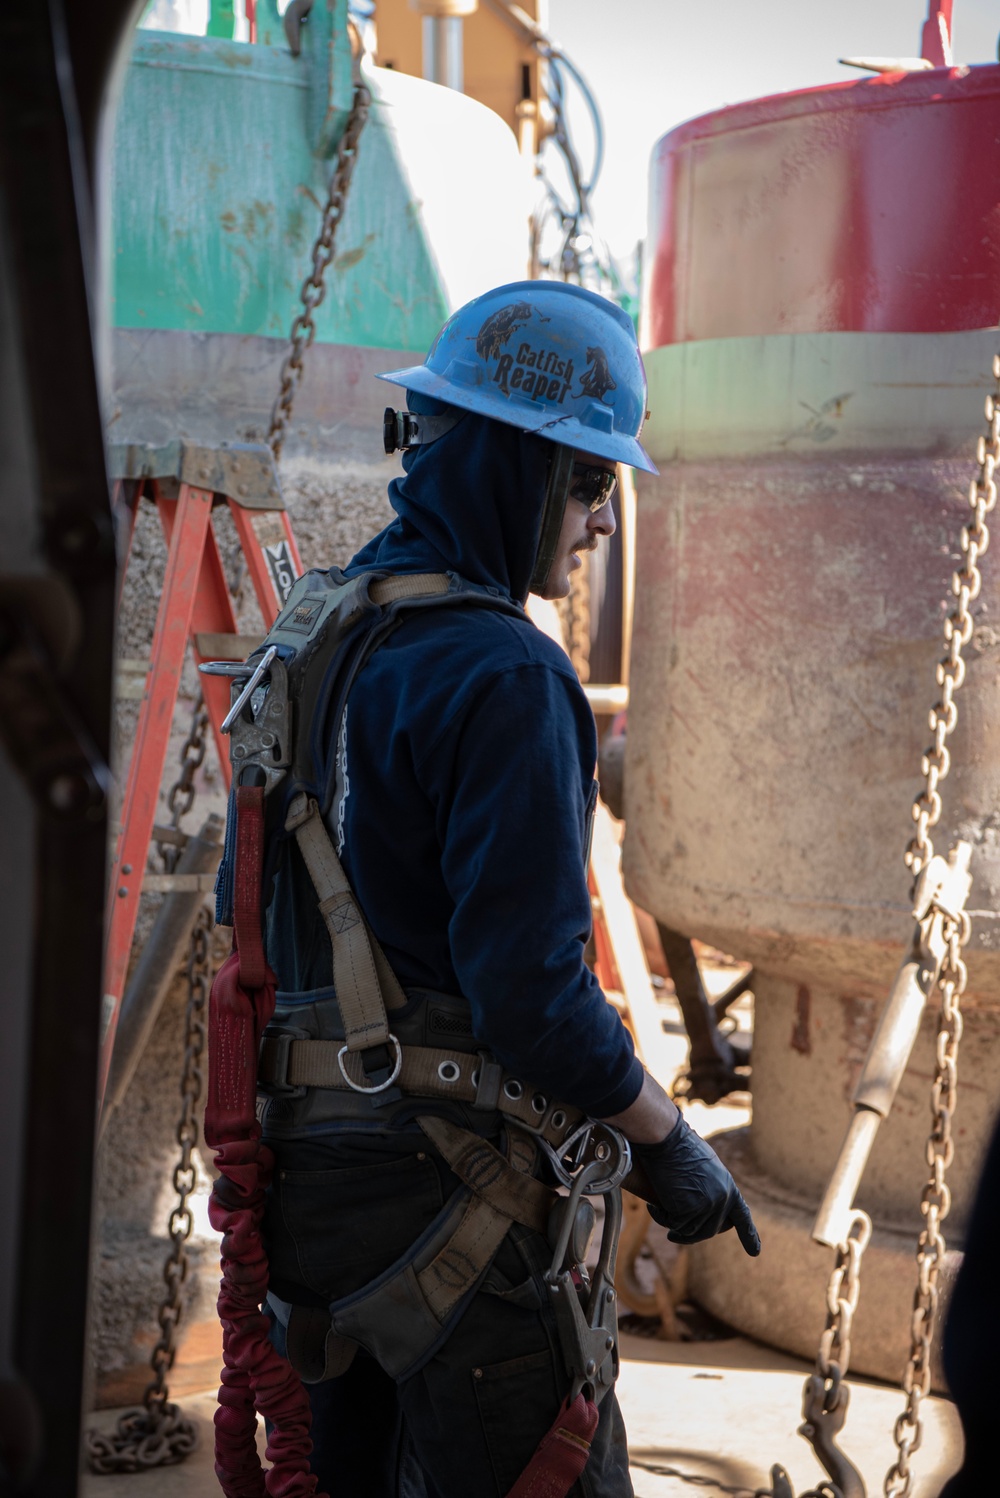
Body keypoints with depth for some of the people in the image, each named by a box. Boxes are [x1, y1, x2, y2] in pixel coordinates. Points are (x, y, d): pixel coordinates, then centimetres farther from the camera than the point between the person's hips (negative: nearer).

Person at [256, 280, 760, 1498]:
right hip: (454, 1176, -9)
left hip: (309, 1165, 9)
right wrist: (672, 1144, -8)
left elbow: (257, 912, 18)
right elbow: (531, 988, -22)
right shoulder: (505, 677, -17)